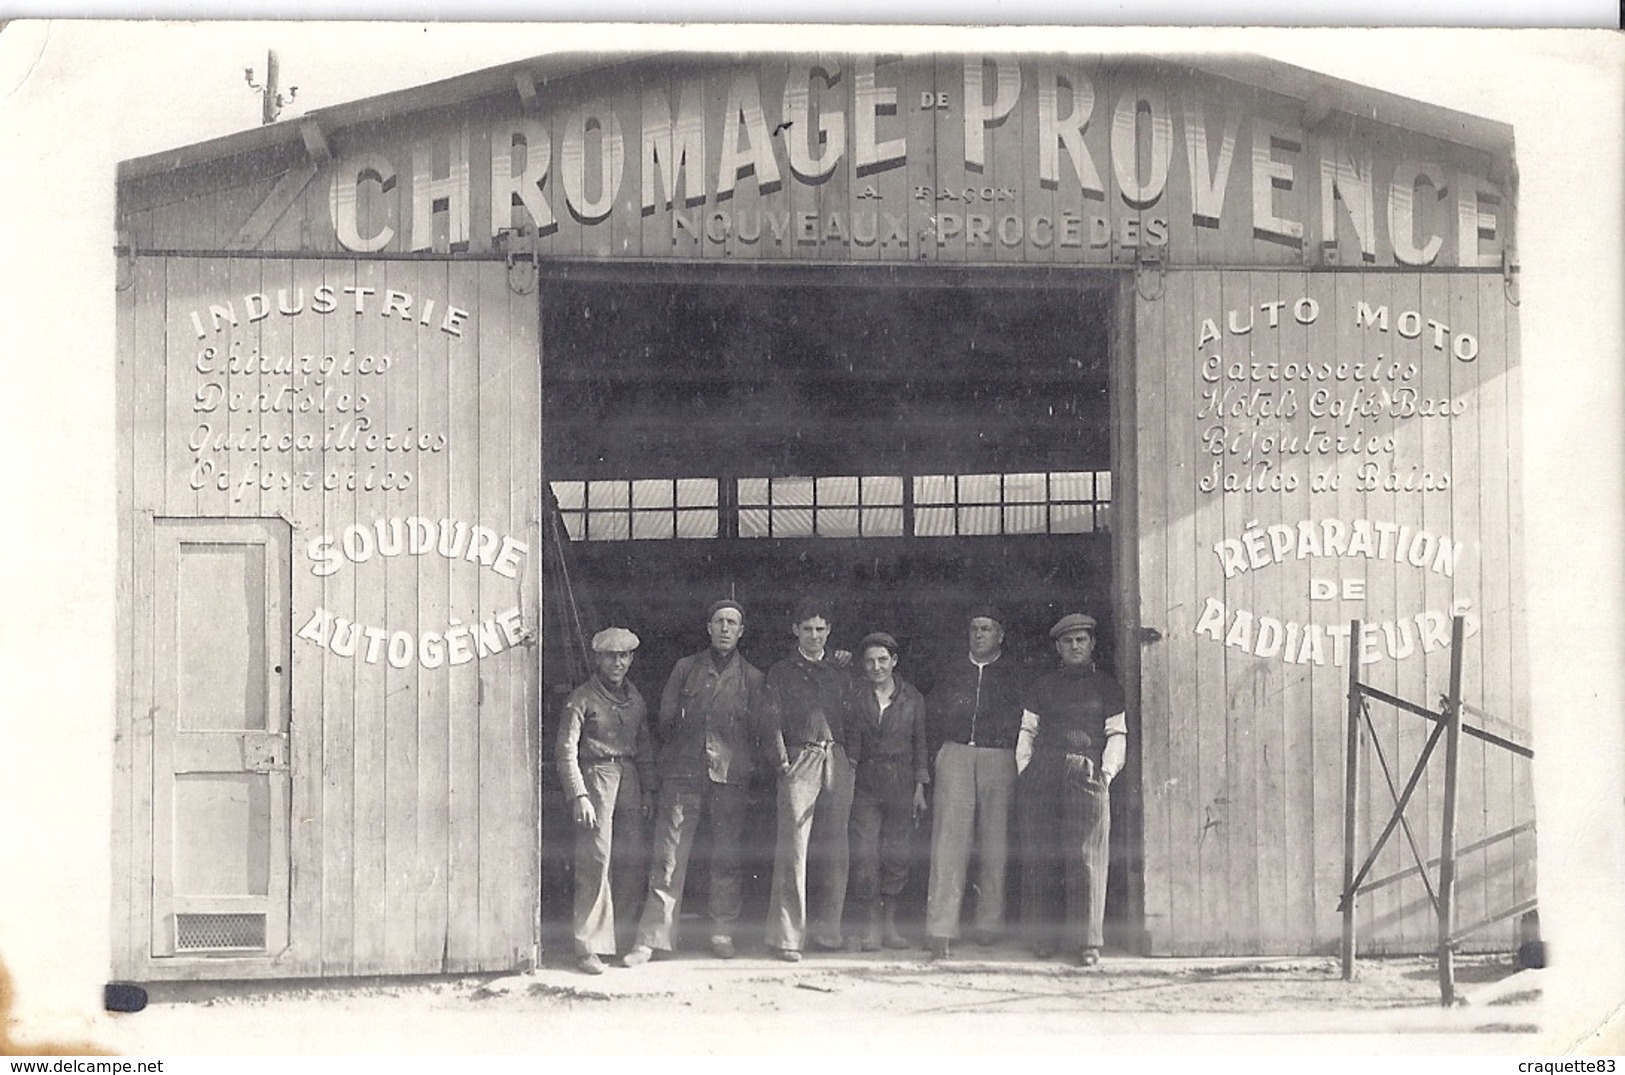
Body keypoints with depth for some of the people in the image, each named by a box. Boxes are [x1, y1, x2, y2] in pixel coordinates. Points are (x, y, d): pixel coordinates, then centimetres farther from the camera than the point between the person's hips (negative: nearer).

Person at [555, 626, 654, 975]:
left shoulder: (634, 697, 15)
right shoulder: (582, 698, -3)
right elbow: (567, 751, -7)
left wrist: (647, 789, 14)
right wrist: (579, 795, -16)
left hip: (629, 777, 6)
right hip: (596, 776, -6)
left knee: (633, 860, 3)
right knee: (596, 861, -11)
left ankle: (622, 936, 15)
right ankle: (589, 947, -10)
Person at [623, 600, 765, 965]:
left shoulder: (753, 678, 10)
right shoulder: (686, 669, 11)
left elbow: (757, 730, 10)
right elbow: (665, 721, 13)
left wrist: (747, 768, 4)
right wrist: (674, 754, 9)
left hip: (731, 776, 1)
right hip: (683, 774, 0)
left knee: (726, 859, 3)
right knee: (668, 857, -5)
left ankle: (722, 934, 14)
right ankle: (652, 938, -6)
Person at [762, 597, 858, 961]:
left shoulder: (840, 673, 19)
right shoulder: (781, 673, 10)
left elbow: (852, 719, 17)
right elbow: (773, 721, 2)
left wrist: (852, 756, 3)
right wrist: (782, 760, -10)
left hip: (838, 763, 4)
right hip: (801, 760, -4)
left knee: (834, 850, 4)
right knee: (794, 849, -10)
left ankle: (827, 929, 12)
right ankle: (787, 936, -10)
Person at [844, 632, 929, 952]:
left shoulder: (912, 698, 7)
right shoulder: (856, 696, 3)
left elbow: (920, 744, 10)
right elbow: (848, 741, 2)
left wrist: (920, 788, 7)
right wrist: (847, 780, -7)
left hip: (901, 786, 2)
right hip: (864, 784, -1)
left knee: (896, 856, 1)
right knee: (865, 856, -9)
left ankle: (888, 922, 11)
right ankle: (869, 927, -2)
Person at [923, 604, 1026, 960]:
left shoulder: (1014, 676, 11)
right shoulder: (952, 673, 17)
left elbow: (1023, 721, 8)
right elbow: (931, 714, 20)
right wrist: (943, 748, 9)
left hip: (999, 760, 0)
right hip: (955, 757, 0)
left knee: (995, 843, 0)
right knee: (949, 839, -10)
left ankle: (988, 922, 10)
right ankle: (940, 930, -16)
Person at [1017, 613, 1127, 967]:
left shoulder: (1106, 687, 13)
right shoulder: (1044, 686, 18)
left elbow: (1117, 735, 9)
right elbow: (1028, 731, 17)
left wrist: (1107, 772, -3)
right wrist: (1024, 770, 5)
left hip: (1086, 777, -2)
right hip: (1042, 776, 2)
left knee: (1086, 858, -9)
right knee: (1039, 858, -2)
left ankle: (1088, 941, -9)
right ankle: (1043, 937, 3)